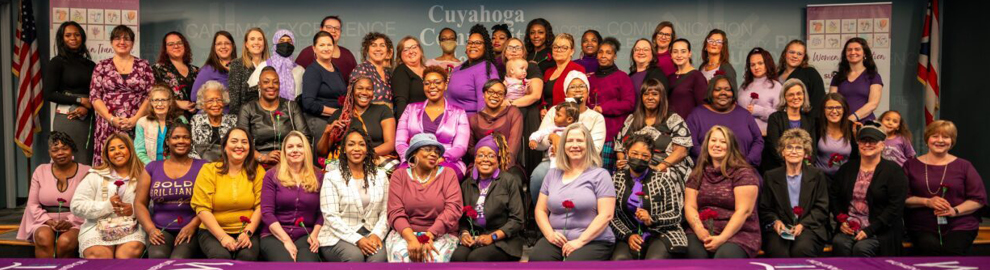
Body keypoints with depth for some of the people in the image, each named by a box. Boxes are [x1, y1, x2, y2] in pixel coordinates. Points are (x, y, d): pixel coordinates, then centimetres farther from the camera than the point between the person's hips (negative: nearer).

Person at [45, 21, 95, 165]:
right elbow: (49, 94, -4)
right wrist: (79, 100, -8)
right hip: (66, 118, -3)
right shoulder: (56, 62, 2)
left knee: (86, 163, 2)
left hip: (88, 119, 3)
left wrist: (87, 108, -9)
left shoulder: (90, 64, 12)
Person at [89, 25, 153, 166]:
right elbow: (95, 97, 5)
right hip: (108, 126, 1)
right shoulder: (102, 66, 10)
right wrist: (112, 119, -9)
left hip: (137, 125, 0)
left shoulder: (144, 66, 9)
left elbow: (151, 96, 2)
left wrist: (135, 119, -10)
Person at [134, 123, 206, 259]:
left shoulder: (202, 167, 8)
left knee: (179, 259, -32)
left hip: (191, 230, -2)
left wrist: (192, 226, -13)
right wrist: (150, 229, -6)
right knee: (158, 255, -31)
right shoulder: (152, 168, 14)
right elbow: (139, 203, 11)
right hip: (160, 230, 2)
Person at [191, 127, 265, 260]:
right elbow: (202, 208, -5)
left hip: (247, 231, 0)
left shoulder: (257, 171, 6)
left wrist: (248, 233, -15)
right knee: (221, 256, -30)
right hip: (213, 232, 0)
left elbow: (260, 205, -1)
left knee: (248, 255, -30)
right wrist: (223, 237, -16)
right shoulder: (209, 170, 2)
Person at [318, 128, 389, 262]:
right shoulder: (332, 177, 1)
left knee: (378, 256, -31)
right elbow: (331, 216, -7)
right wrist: (357, 239, -18)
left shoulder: (380, 176, 11)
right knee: (355, 255, -33)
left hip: (370, 235, 2)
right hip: (338, 237, -2)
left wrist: (377, 234, -12)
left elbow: (385, 212, 7)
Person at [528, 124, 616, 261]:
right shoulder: (552, 174, 15)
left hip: (593, 241, -3)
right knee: (536, 258, -27)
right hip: (557, 240, 3)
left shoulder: (600, 175, 2)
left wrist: (580, 241, -14)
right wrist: (550, 234, -4)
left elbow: (606, 215, -6)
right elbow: (540, 210, 15)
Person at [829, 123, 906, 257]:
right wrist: (841, 220, 0)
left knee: (861, 248, -31)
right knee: (839, 243, -29)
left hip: (880, 230, -3)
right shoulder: (847, 168, 13)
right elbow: (833, 196, 17)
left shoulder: (894, 170, 0)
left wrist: (869, 230, -15)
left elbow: (895, 207, -8)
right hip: (849, 227, 3)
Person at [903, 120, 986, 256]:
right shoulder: (911, 165, 9)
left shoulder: (964, 166, 10)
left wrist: (955, 210, -11)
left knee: (952, 251, -30)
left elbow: (979, 199, 6)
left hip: (960, 227, 0)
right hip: (922, 228, 0)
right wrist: (927, 202, -14)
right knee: (930, 248, -31)